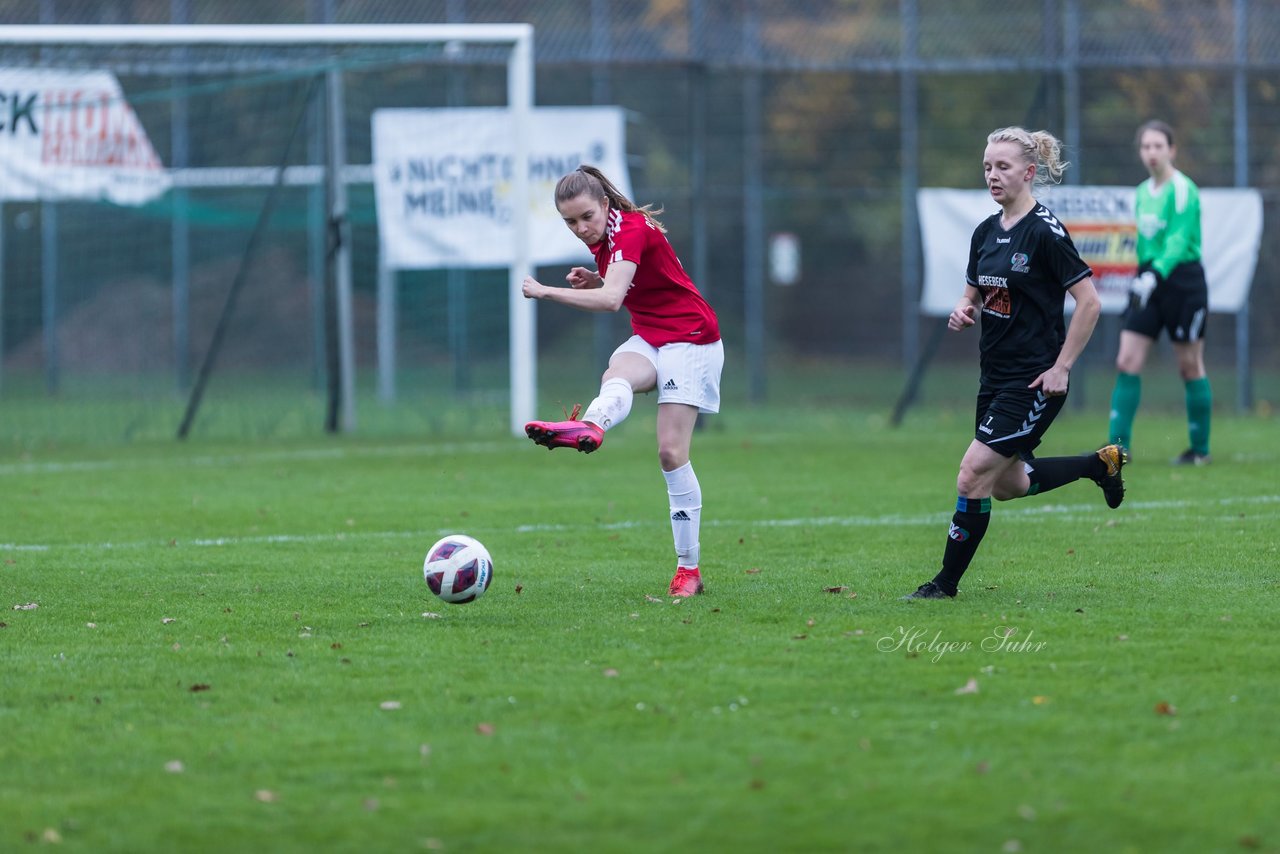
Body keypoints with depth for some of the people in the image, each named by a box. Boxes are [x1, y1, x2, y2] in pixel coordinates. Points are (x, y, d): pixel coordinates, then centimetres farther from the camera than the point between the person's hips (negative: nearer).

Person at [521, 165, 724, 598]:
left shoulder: (631, 230, -20)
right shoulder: (602, 238, 6)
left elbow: (612, 299, -34)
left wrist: (545, 291, -33)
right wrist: (594, 281, 0)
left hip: (690, 340, -8)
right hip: (648, 339, 8)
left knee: (671, 450, -13)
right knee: (616, 377, -30)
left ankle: (688, 568, -10)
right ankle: (589, 427, -62)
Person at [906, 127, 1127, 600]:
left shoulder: (1045, 232, -16)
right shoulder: (985, 232, 7)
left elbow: (1089, 302, -16)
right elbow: (973, 293, 18)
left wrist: (1061, 367, -17)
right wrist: (962, 311, -6)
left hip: (1034, 380, -9)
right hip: (996, 375, 9)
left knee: (974, 474, -13)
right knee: (1008, 484, 17)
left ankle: (947, 581, -2)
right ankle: (1100, 462, 36)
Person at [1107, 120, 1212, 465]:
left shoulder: (1182, 190, -12)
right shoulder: (1143, 192, 11)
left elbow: (1179, 239, -23)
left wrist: (1156, 274, -36)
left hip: (1181, 279, -7)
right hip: (1148, 280, 7)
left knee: (1190, 367, 1)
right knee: (1127, 362, -4)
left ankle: (1200, 449, 11)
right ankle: (1118, 446, -5)